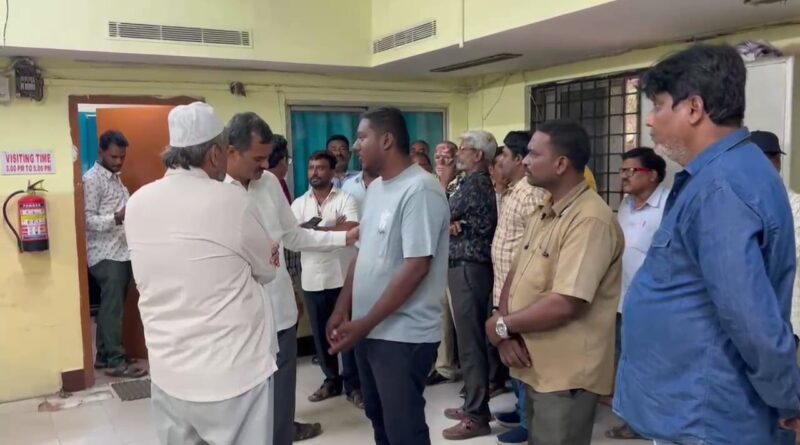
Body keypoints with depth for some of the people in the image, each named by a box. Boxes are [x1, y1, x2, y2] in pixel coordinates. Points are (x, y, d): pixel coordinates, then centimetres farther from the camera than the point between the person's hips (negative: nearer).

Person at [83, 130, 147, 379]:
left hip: (121, 253, 8)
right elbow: (87, 219, -18)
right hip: (105, 255, -8)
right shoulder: (92, 179, -11)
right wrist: (116, 218, -31)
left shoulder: (115, 178, 17)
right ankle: (116, 362, 1)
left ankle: (104, 356, 20)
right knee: (113, 308, -5)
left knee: (111, 307, 12)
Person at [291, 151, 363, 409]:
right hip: (312, 279, 4)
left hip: (342, 276, -4)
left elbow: (352, 230, -18)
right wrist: (334, 228, -18)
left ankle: (353, 385, 12)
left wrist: (313, 229, -16)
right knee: (320, 333, 12)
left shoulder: (345, 199, -2)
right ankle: (331, 380, 27)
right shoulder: (299, 204, 8)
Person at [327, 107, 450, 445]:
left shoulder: (420, 190, -17)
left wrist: (365, 323, -19)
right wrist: (342, 310, 7)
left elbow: (416, 267, -22)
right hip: (368, 329, 8)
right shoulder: (375, 188, 10)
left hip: (403, 334, -8)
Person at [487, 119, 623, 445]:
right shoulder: (543, 213, 10)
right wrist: (507, 333, -7)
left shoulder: (591, 220, -22)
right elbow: (516, 273, 10)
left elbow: (565, 305, -28)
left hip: (566, 375, -9)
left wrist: (502, 325, -14)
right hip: (537, 367, 9)